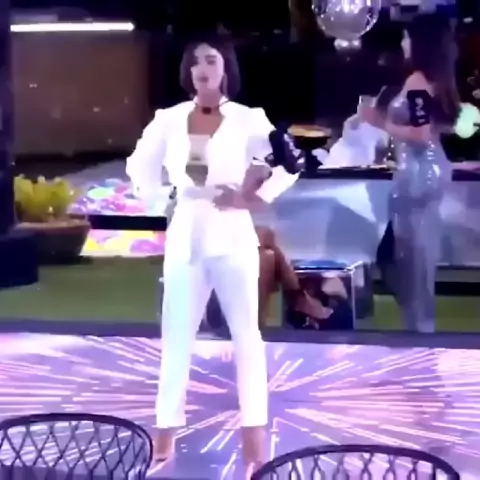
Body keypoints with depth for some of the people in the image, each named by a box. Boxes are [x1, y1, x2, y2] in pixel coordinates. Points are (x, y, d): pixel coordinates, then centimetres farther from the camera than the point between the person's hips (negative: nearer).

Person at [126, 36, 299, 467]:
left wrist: (251, 197, -9)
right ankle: (166, 434, 17)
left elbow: (289, 165, -3)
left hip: (231, 235, -2)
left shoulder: (248, 119, -4)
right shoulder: (168, 120, 3)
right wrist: (156, 201, 6)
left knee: (246, 333, 6)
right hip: (185, 237, 2)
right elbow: (140, 164, 16)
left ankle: (254, 432, 18)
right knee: (176, 334, 6)